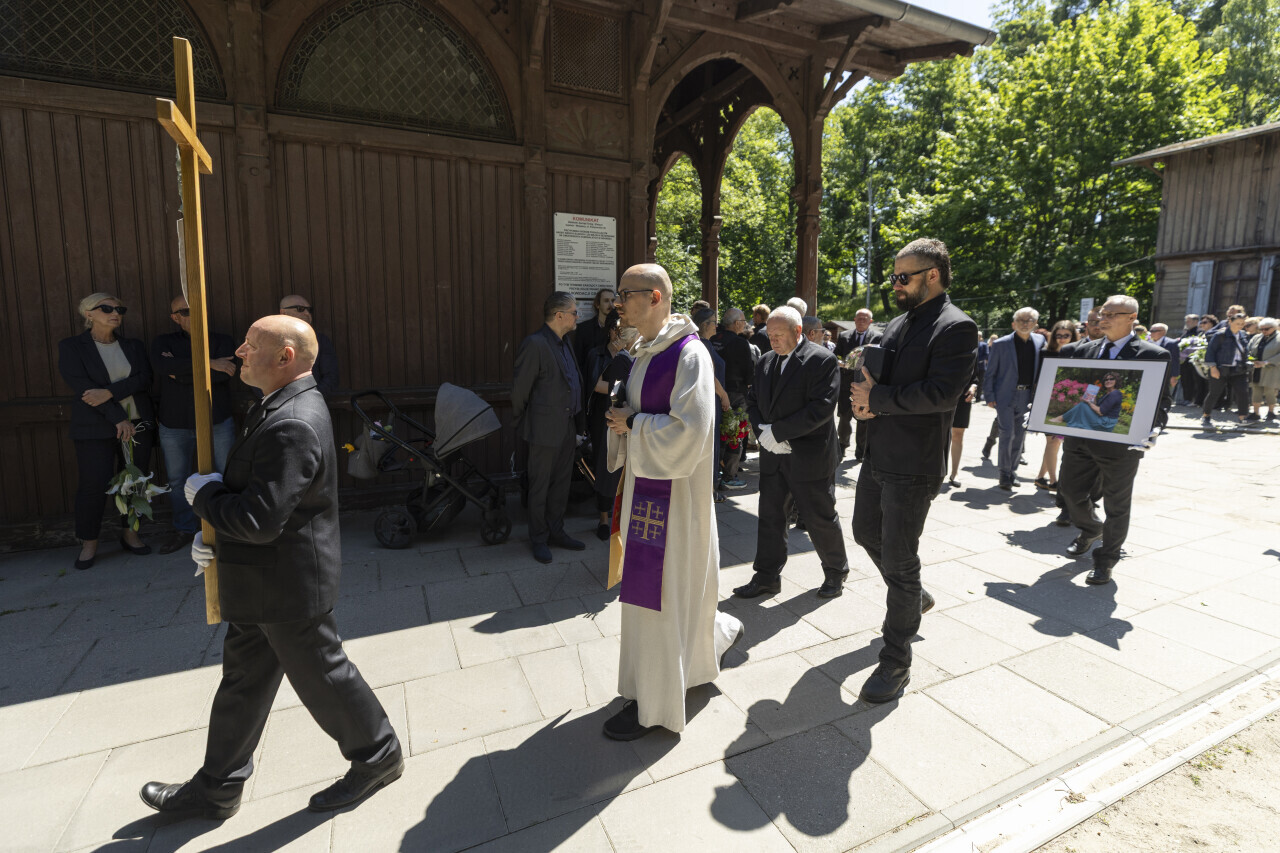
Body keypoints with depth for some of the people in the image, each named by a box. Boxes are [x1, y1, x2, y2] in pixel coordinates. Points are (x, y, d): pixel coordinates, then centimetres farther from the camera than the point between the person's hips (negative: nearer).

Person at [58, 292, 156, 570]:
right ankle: (89, 543, 11)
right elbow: (81, 386, -9)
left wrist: (108, 392, -19)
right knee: (94, 484, -4)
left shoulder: (134, 346, 11)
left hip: (138, 424, 3)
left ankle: (129, 534, 18)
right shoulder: (71, 347, 2)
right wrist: (119, 418, -16)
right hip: (95, 429, -3)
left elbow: (144, 379, -3)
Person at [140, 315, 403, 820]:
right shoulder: (283, 409, 8)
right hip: (264, 587, 10)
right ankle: (216, 788, 41)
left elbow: (260, 521, -30)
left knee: (321, 675, 8)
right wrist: (213, 532, 4)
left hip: (288, 584, -10)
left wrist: (202, 495, -13)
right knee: (242, 682, 22)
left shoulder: (292, 426, -28)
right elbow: (250, 492, 18)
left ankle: (378, 756, 30)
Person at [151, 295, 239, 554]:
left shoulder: (222, 341, 2)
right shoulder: (164, 342, 5)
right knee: (177, 480, 12)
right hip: (174, 426, 2)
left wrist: (180, 370, -11)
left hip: (217, 423, -2)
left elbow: (221, 374, -17)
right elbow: (160, 365, -18)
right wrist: (207, 363, -24)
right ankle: (184, 529, 29)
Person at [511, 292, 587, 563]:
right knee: (540, 487, 6)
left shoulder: (564, 343, 13)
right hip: (545, 429, -8)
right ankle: (538, 539, 20)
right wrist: (522, 424, -3)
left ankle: (556, 531, 30)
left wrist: (577, 422, 15)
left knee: (561, 483, 16)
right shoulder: (535, 344, -16)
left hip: (567, 428, 8)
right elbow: (519, 389, -13)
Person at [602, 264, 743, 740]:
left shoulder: (689, 355, -17)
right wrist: (623, 421, 0)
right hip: (645, 481, 9)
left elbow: (689, 432, -24)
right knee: (653, 583, 20)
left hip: (673, 487, -9)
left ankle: (653, 705, 21)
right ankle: (717, 634, 47)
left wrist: (631, 423, -15)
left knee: (657, 591, 2)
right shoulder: (647, 352, 11)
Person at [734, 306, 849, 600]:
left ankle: (836, 571, 32)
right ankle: (766, 577, 23)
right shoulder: (766, 361, 9)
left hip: (809, 456, -6)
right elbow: (753, 401, 11)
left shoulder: (823, 360, -12)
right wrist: (762, 432, -9)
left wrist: (776, 431, -21)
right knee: (769, 515, 10)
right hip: (772, 454, 6)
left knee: (820, 518, 9)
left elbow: (821, 407, -21)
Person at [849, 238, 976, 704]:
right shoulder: (898, 324, 14)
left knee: (898, 559, -1)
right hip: (878, 455, 9)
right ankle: (913, 596, 48)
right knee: (866, 534, 21)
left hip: (913, 465, -9)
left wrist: (877, 398, -18)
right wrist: (865, 396, -8)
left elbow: (942, 392, -23)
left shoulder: (956, 327, -12)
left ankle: (896, 660, 16)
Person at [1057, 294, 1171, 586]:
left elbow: (1162, 401, -2)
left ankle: (1105, 561, 22)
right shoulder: (1082, 350, 9)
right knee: (1069, 490, 12)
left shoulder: (1153, 355, -3)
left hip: (1121, 442, -4)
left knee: (1116, 506, 6)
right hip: (1080, 438, 4)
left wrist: (1150, 430, -18)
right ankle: (1090, 530, 42)